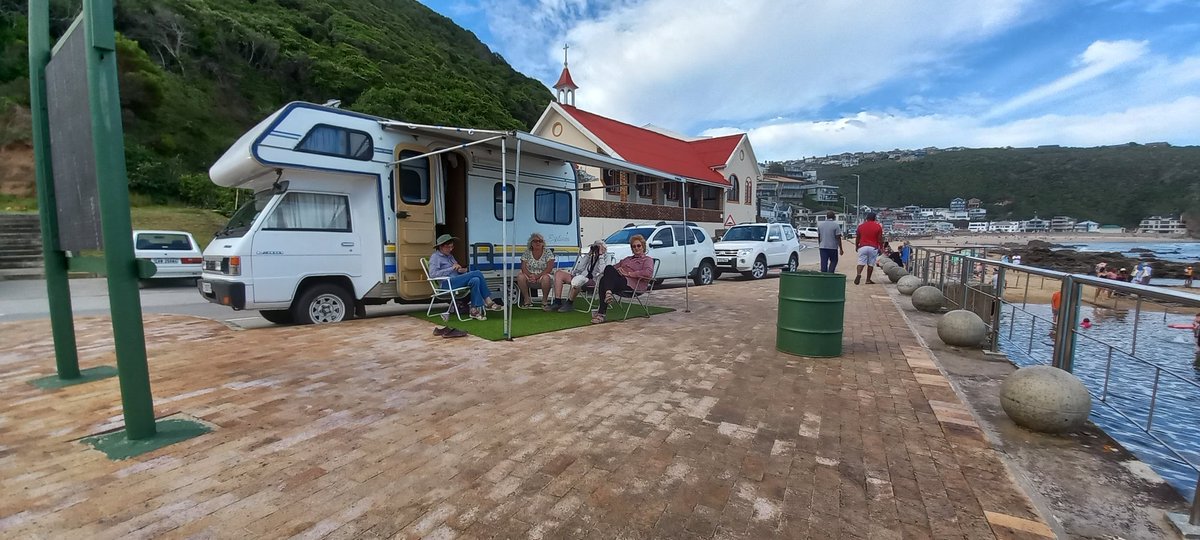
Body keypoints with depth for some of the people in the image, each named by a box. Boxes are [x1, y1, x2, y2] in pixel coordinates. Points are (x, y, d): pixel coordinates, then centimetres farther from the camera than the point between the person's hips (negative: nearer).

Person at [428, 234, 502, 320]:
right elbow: (432, 274, -14)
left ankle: (475, 310, -25)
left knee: (475, 280, -25)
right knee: (477, 273, -23)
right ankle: (488, 303, -18)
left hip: (456, 280, 8)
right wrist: (451, 268, -15)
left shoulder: (449, 256, 26)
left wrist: (461, 270, 4)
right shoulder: (435, 257, 2)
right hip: (447, 284, -8)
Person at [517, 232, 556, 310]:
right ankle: (526, 300, -13)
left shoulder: (548, 252, -2)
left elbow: (549, 268, -12)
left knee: (545, 278, -37)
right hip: (530, 276, 3)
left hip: (543, 275, -2)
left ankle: (544, 301, -18)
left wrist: (538, 276, -23)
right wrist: (530, 275, -23)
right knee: (520, 276, -27)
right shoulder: (527, 252, 5)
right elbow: (523, 267, -3)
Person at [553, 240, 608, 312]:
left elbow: (602, 271, -13)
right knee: (559, 273, -10)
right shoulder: (589, 257, 22)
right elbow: (579, 268, 6)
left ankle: (569, 303, -20)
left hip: (592, 281, -6)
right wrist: (588, 254, 5)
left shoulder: (605, 258, 9)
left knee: (578, 279, -39)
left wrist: (600, 255, -8)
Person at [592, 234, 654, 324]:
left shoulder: (648, 260, 14)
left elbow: (648, 273, -8)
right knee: (603, 279, -29)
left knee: (609, 269, -29)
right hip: (620, 281, 6)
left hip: (632, 284, -6)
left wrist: (629, 273, -10)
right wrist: (618, 269, 2)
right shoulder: (627, 259, 37)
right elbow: (615, 266, 27)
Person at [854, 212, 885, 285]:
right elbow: (880, 239, 0)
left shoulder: (861, 226, 5)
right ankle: (868, 280, 11)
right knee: (871, 264, 7)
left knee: (861, 262, -2)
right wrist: (881, 248, 9)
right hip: (873, 247, -1)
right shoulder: (878, 226, 0)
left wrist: (856, 246, 21)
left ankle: (858, 274, -29)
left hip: (862, 247, 1)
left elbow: (857, 238, 9)